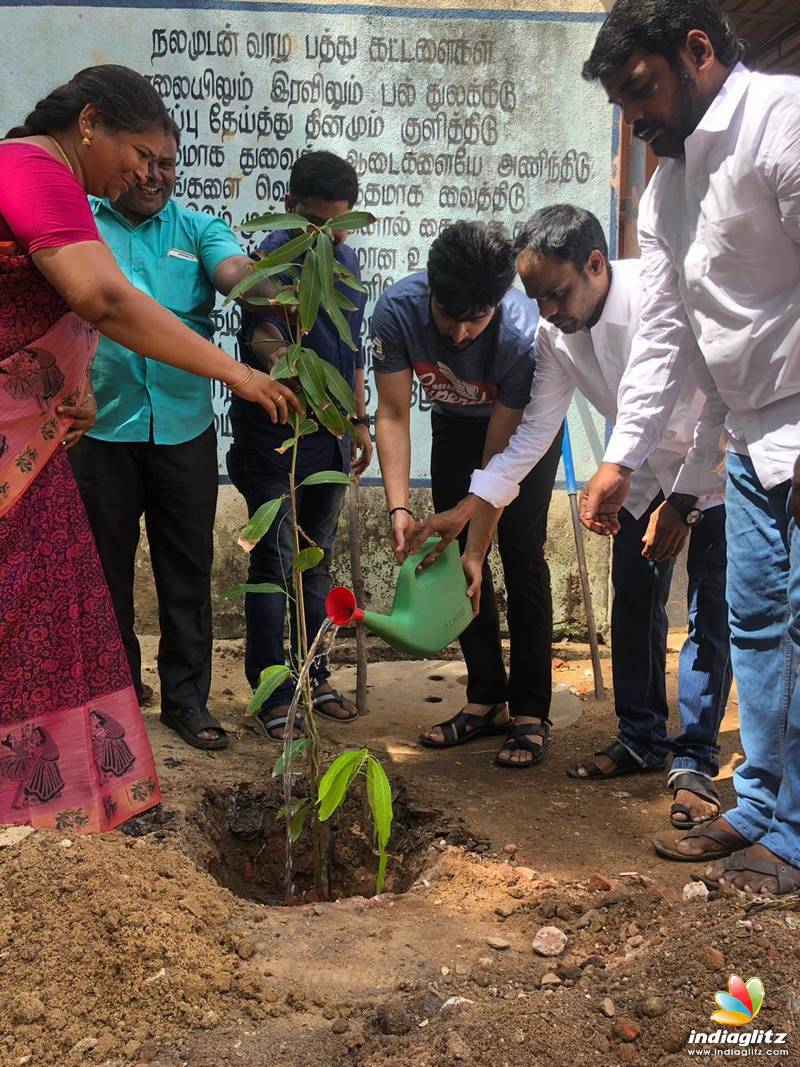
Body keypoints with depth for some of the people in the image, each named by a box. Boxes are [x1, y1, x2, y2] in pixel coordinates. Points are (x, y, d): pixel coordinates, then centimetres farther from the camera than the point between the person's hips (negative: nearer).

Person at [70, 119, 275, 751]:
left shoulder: (198, 229, 6)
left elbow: (236, 272, -13)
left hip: (184, 430, 1)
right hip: (101, 428, 0)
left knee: (188, 570, 6)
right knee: (106, 565, 11)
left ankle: (186, 696, 19)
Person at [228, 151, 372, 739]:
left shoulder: (347, 260, 8)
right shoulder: (274, 256, -14)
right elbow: (262, 334, -31)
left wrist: (360, 420, 18)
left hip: (330, 435, 7)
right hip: (273, 438, -6)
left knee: (318, 560, 14)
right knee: (273, 563, 0)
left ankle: (314, 674, 27)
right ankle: (273, 693, 10)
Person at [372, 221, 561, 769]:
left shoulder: (525, 335, -40)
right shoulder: (398, 308, -33)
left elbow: (498, 454, -30)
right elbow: (394, 416, -25)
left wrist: (467, 521, -34)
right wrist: (399, 508, -34)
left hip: (526, 424, -3)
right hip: (456, 422, 4)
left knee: (521, 554, -11)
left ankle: (530, 712, -3)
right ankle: (487, 699, 12)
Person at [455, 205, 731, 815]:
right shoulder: (556, 333, -14)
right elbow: (532, 433, -9)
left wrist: (685, 502, -24)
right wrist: (474, 545, -11)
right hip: (649, 467, 6)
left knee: (710, 615, -7)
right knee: (634, 600, 7)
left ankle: (694, 764, 2)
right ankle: (641, 740, 22)